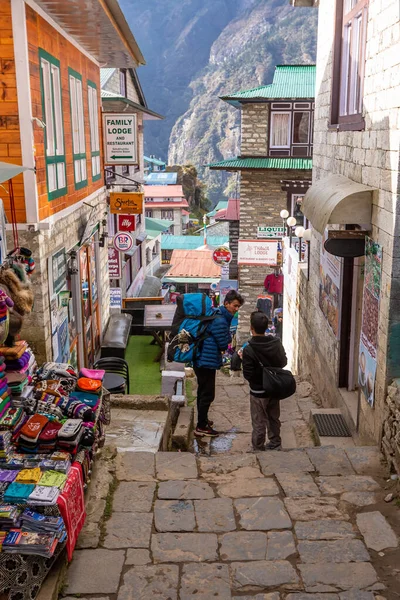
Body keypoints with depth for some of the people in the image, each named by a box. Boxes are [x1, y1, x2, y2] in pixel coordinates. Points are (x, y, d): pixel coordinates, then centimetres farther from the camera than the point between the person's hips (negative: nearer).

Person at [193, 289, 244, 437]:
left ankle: (202, 420, 37)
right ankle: (201, 427, 5)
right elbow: (224, 344, -16)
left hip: (201, 360, 11)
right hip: (207, 362, -11)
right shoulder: (220, 321, -22)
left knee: (203, 392, 22)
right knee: (207, 394, -2)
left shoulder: (217, 314, 11)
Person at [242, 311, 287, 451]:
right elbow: (284, 362, 4)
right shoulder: (276, 343, -9)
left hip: (258, 392, -5)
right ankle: (275, 445, 37)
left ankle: (258, 450, 23)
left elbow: (248, 375, -21)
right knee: (274, 419, 23)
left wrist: (243, 360, -7)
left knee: (259, 424, 10)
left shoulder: (249, 350, -25)